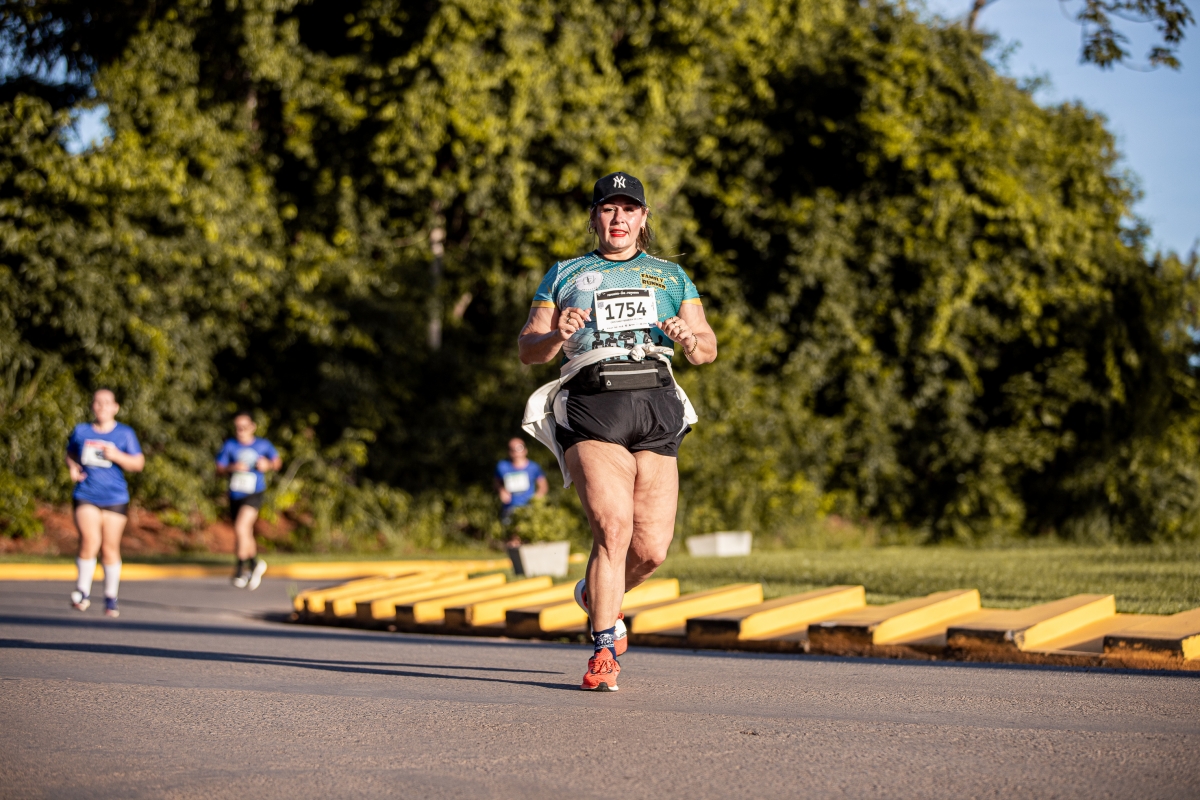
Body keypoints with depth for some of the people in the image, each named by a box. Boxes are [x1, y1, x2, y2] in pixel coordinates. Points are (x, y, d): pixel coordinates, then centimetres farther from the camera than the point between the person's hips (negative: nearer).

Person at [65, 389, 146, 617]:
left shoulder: (125, 434, 4)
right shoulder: (81, 431, 9)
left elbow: (138, 464, 3)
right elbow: (70, 455, 23)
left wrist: (117, 456, -14)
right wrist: (72, 468, 1)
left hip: (115, 498, 0)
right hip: (86, 496, 0)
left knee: (110, 548, 2)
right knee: (89, 541, -19)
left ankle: (111, 599, 15)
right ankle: (83, 592, -4)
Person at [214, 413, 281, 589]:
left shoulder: (263, 445, -2)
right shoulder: (229, 445, 0)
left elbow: (277, 461, 12)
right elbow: (219, 470, -1)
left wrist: (269, 465, -9)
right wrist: (232, 468, -20)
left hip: (253, 494, -4)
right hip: (234, 495, 4)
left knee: (241, 528, -23)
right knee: (245, 536, 16)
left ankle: (241, 568, -10)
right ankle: (254, 565, 38)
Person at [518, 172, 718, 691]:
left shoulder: (670, 276, 25)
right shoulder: (565, 275, 21)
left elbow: (708, 350, 18)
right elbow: (527, 350, 13)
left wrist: (689, 339, -6)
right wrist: (557, 335, -9)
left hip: (655, 405, 2)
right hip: (591, 405, -2)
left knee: (651, 548, -6)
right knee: (613, 526, -22)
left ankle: (597, 595, 27)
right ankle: (603, 650, -14)